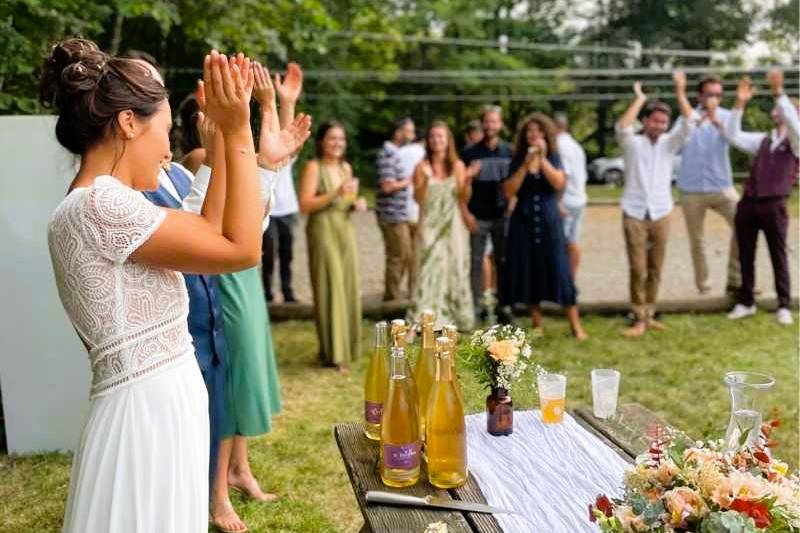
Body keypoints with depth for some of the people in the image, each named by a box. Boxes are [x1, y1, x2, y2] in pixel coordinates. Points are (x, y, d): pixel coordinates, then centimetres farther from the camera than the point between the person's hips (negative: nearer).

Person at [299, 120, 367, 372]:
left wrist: (357, 203, 4)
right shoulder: (313, 167, -5)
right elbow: (305, 205, -14)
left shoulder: (346, 167, 14)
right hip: (323, 231, -7)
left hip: (345, 230, 7)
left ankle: (346, 347, 20)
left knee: (348, 288, 8)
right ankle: (333, 354, -1)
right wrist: (335, 193, -21)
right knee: (330, 290, -7)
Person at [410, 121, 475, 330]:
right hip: (430, 224, -1)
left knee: (455, 267, 4)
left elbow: (464, 199, 1)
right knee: (431, 268, -6)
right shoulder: (422, 167, -1)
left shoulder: (458, 165, 2)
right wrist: (426, 179, -20)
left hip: (453, 224, 1)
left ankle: (455, 315, 14)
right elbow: (418, 199, -6)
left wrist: (466, 180, -15)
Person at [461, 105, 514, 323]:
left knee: (503, 262, 5)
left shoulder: (509, 152, 6)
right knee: (476, 262, 3)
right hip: (478, 217, -1)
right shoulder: (470, 153, 2)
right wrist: (466, 213, -7)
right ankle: (476, 307, 10)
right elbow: (463, 185, 1)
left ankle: (502, 306, 15)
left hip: (502, 216, 1)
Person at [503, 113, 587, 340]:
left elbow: (559, 184, -14)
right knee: (529, 271, 4)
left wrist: (542, 159, -18)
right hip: (524, 222, 1)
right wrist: (526, 165, -14)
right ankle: (537, 323, 17)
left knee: (559, 270, -4)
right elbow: (508, 191, -8)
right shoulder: (517, 160, 4)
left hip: (550, 221, -1)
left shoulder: (553, 157, 3)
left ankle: (576, 325, 1)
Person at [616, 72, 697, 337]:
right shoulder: (633, 143, 1)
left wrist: (680, 92, -13)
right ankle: (639, 319, -1)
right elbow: (622, 128, -21)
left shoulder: (669, 143, 8)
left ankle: (649, 314, 19)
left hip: (661, 214, 3)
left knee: (655, 270, 9)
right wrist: (639, 99, -15)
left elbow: (689, 124, -7)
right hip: (634, 214, -3)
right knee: (638, 270, -6)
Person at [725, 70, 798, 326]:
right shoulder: (763, 140, 17)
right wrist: (740, 104, 0)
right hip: (748, 204, 5)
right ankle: (746, 302, 20)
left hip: (774, 207, -5)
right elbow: (734, 136, 9)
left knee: (778, 256, 4)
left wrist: (778, 92, -27)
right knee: (746, 256, 9)